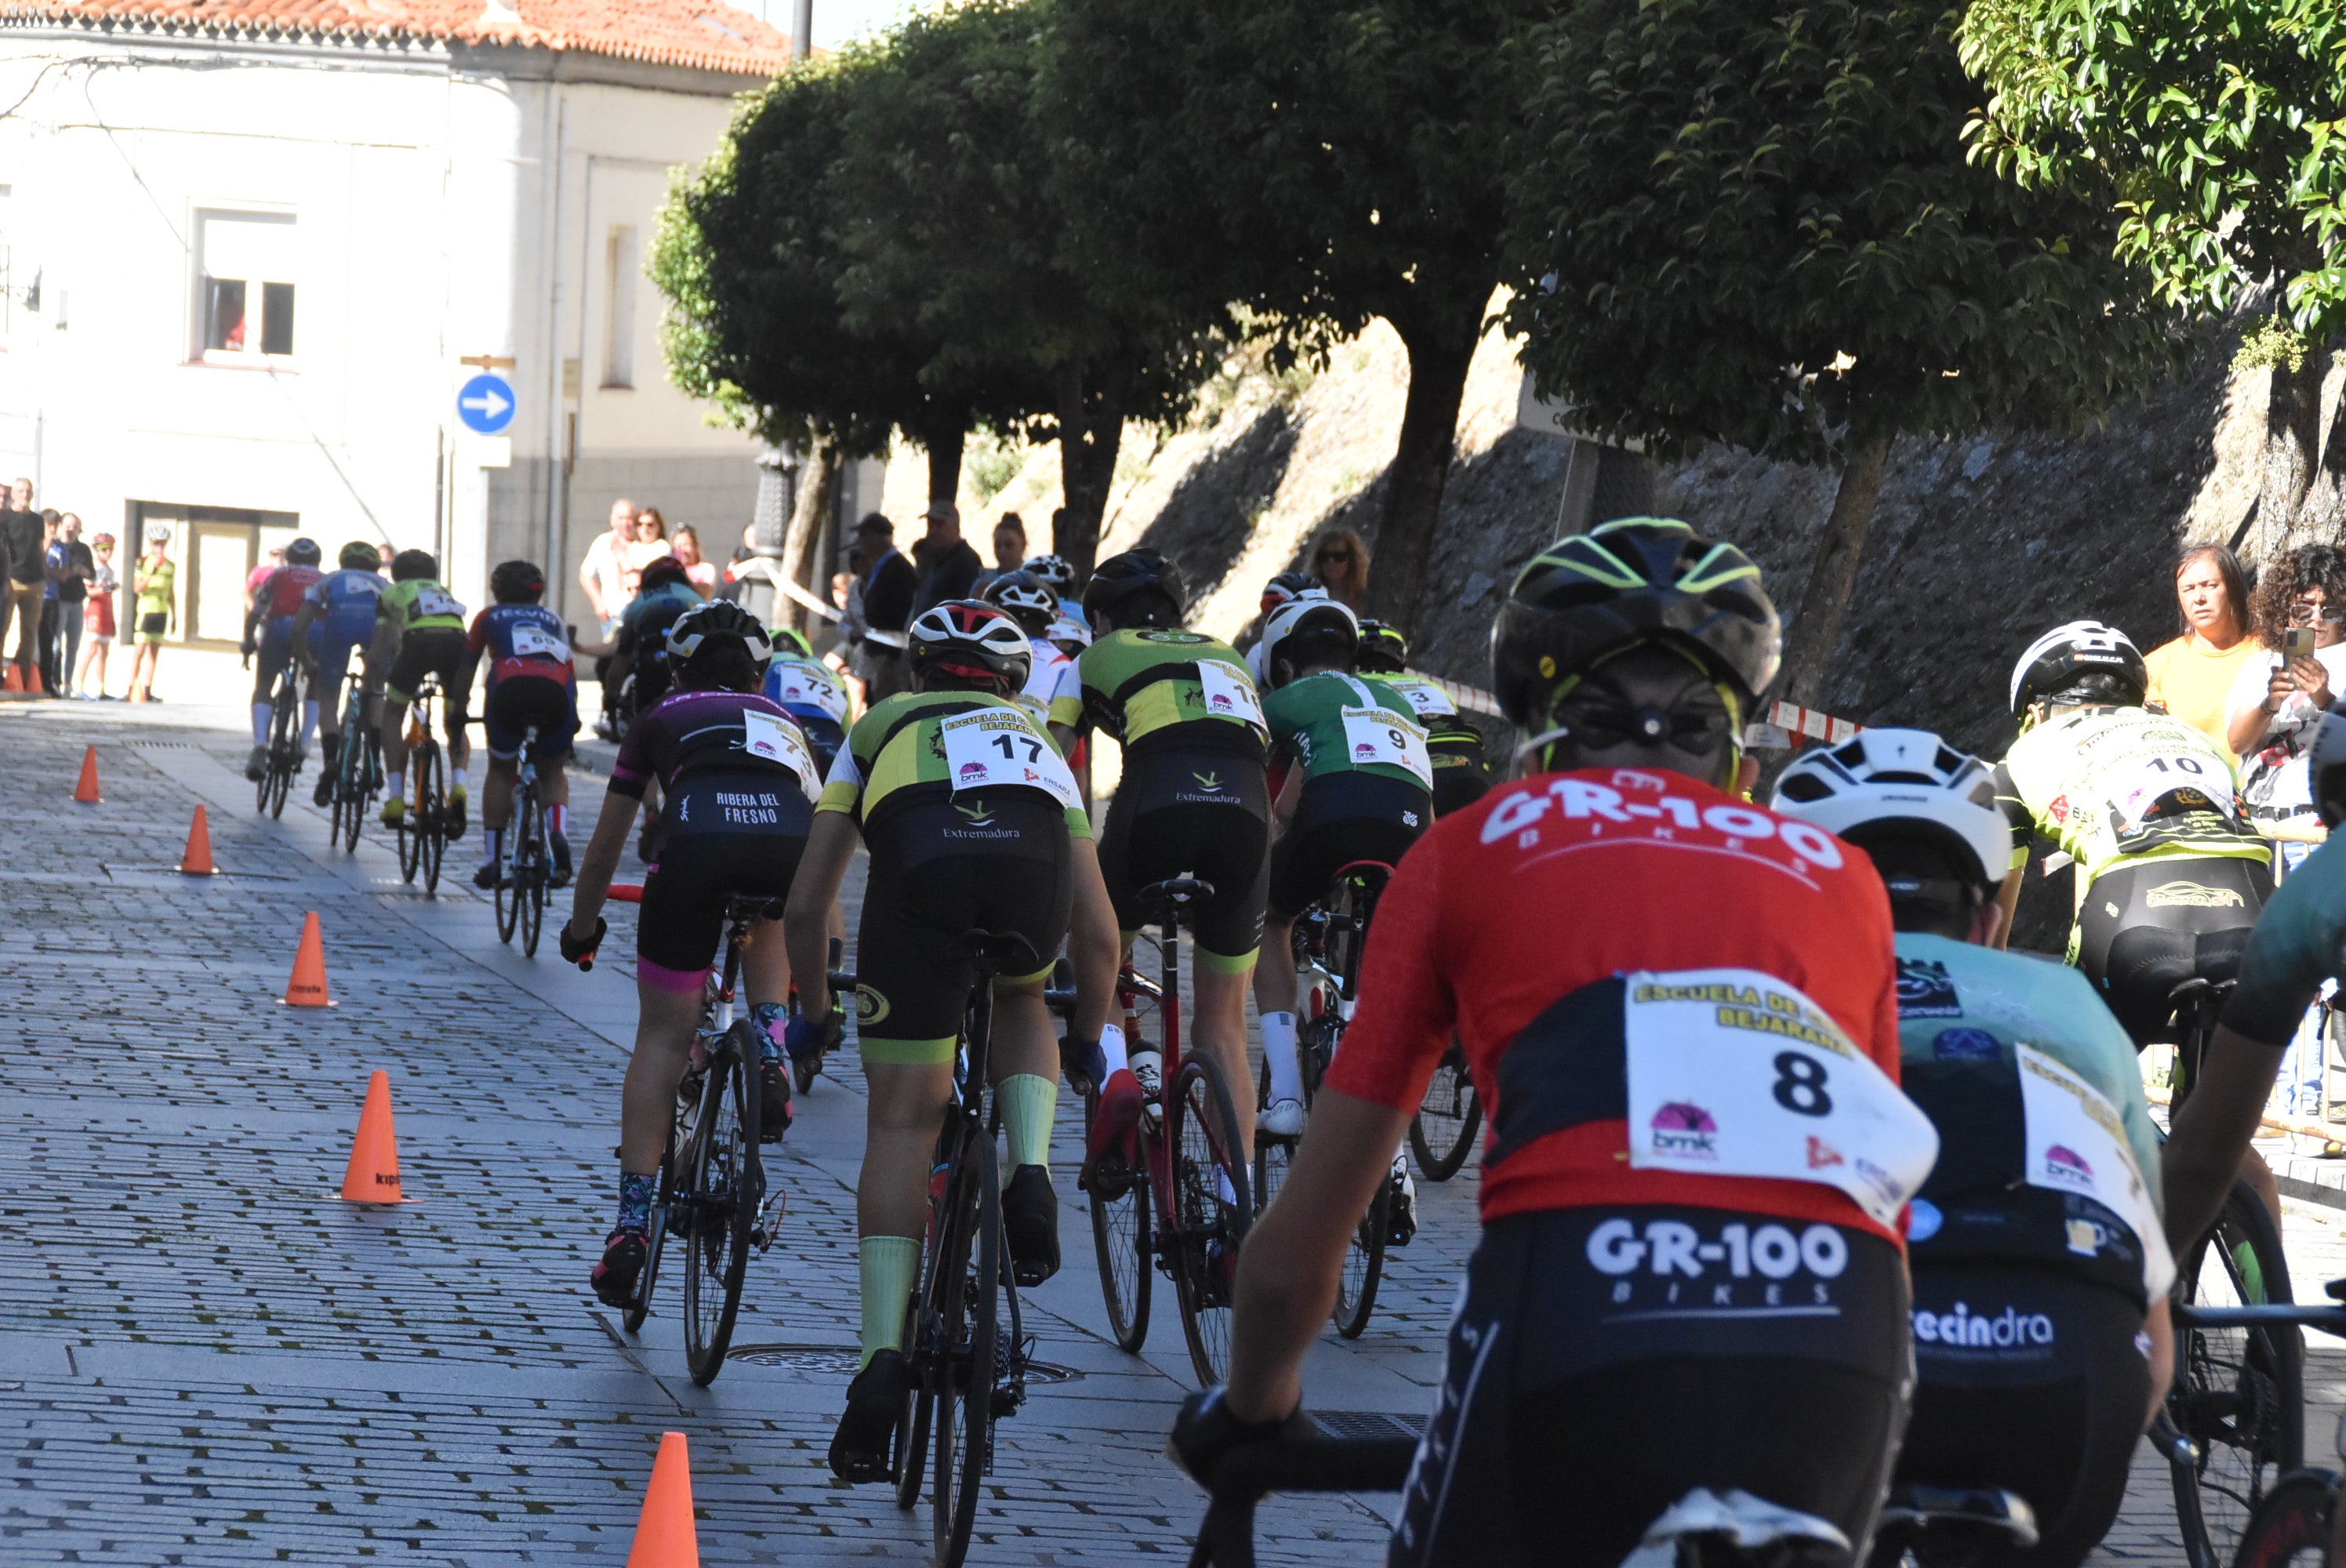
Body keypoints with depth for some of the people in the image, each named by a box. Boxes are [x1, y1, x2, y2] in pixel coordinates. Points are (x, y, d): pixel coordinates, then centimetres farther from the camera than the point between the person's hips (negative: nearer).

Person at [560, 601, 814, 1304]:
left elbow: (604, 849, 40)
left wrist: (581, 929, 57)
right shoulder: (784, 724, 39)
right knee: (769, 926, 38)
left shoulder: (661, 719, 34)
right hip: (791, 845, 2)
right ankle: (770, 1052, 13)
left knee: (663, 1037, 9)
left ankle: (633, 1220, 3)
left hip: (698, 841, -2)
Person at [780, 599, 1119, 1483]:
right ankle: (1030, 1175, 10)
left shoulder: (881, 730, 39)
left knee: (901, 1123, 7)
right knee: (1022, 998, 36)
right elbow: (1098, 937, 38)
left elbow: (805, 906, 33)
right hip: (1034, 855, 1)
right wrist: (1089, 1047, 53)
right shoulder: (1038, 747, 41)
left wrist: (813, 1014, 49)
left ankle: (883, 1356, -3)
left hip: (921, 855, -1)